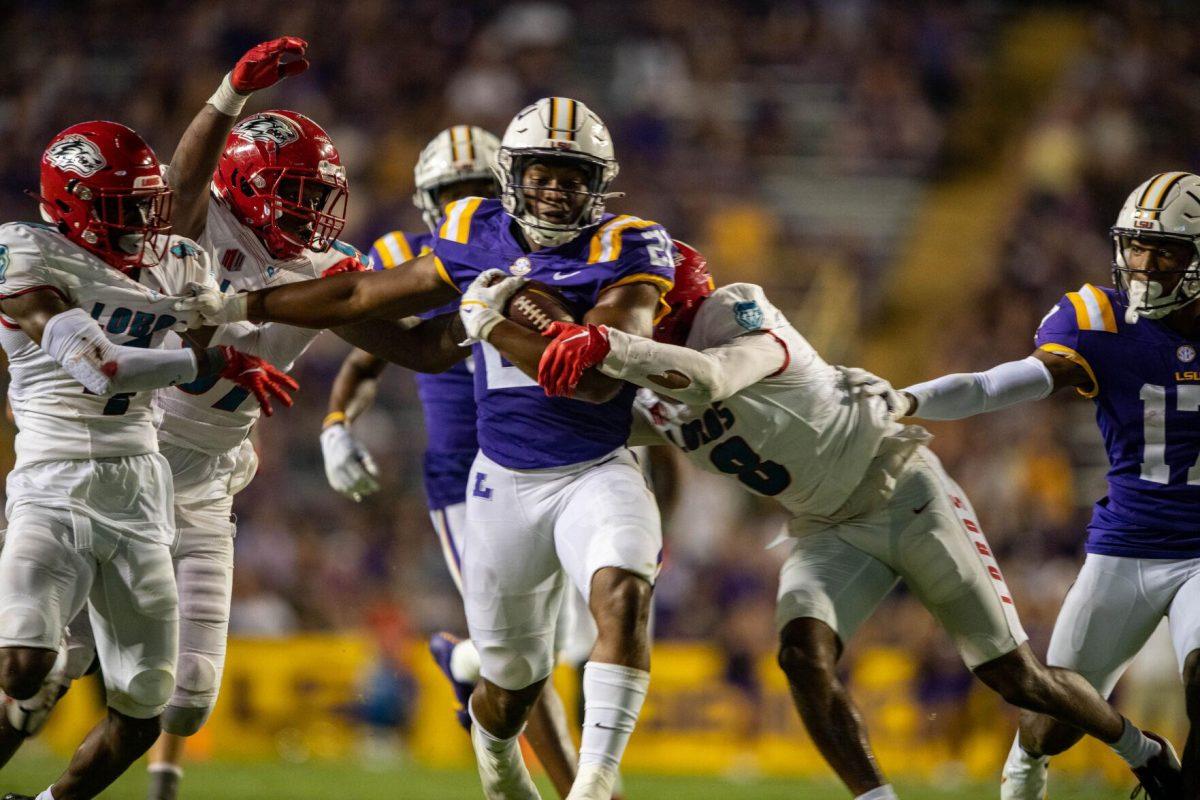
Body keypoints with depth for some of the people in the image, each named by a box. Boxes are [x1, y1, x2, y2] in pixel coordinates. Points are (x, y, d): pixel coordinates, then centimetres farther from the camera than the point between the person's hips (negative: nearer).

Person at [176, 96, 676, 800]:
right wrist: (235, 307, 17)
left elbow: (597, 378, -24)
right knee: (512, 685, 12)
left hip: (596, 473, -3)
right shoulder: (481, 239, 2)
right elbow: (363, 297, 13)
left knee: (624, 593, -34)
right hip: (504, 481, 3)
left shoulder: (626, 252, -12)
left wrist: (491, 325, -20)